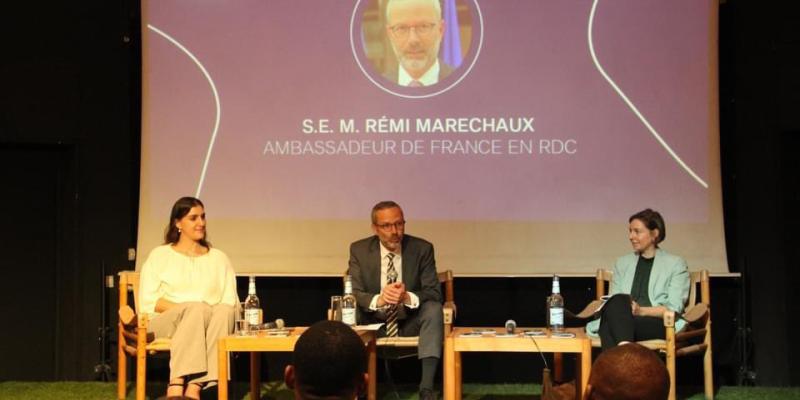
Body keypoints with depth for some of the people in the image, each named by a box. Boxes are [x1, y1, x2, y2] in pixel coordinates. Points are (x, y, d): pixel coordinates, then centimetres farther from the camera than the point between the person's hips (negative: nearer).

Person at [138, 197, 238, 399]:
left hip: (210, 324, 2)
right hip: (166, 323, -2)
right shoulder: (159, 255, 12)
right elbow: (148, 301, 1)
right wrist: (189, 308, -14)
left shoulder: (219, 258, 18)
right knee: (197, 308, -36)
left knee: (224, 311, -34)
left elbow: (230, 303, 9)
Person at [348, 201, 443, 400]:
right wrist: (378, 300, -36)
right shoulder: (359, 250, -6)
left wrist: (408, 297, -36)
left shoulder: (422, 249, -8)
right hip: (373, 322, 1)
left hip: (410, 322, 0)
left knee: (434, 308, -30)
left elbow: (434, 293, -13)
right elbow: (354, 294, -13)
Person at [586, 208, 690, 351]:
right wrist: (624, 309, -11)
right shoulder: (622, 263, 25)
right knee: (618, 300, -37)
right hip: (620, 322, 3)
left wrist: (641, 311, -15)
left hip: (659, 324, -3)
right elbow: (613, 299, 14)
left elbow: (674, 308, 1)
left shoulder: (675, 264, 13)